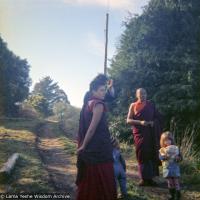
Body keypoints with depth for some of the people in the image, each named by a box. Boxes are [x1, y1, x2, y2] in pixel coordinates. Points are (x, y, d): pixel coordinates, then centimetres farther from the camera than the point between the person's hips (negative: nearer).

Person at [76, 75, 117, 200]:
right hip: (99, 149, -9)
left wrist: (82, 145, 15)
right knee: (101, 181, -2)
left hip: (89, 149, 9)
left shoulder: (87, 104, 13)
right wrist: (84, 146, -10)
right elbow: (92, 128, -18)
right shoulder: (99, 105, -14)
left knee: (89, 181, 15)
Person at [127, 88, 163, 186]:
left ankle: (150, 177, 9)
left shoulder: (150, 105, 11)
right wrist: (140, 122, -18)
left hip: (151, 134, 2)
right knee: (142, 156, -2)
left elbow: (158, 117, 16)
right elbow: (128, 120, -4)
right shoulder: (133, 106, 4)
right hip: (139, 134, -2)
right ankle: (144, 178, 5)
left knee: (151, 155, 0)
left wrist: (153, 122, -6)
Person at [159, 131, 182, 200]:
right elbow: (160, 157, -14)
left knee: (176, 181, -1)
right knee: (170, 182, 7)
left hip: (175, 168, -1)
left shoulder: (175, 148, 1)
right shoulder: (162, 150, 0)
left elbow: (180, 157, 1)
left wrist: (178, 158, -21)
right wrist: (165, 156, -31)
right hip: (167, 168, 1)